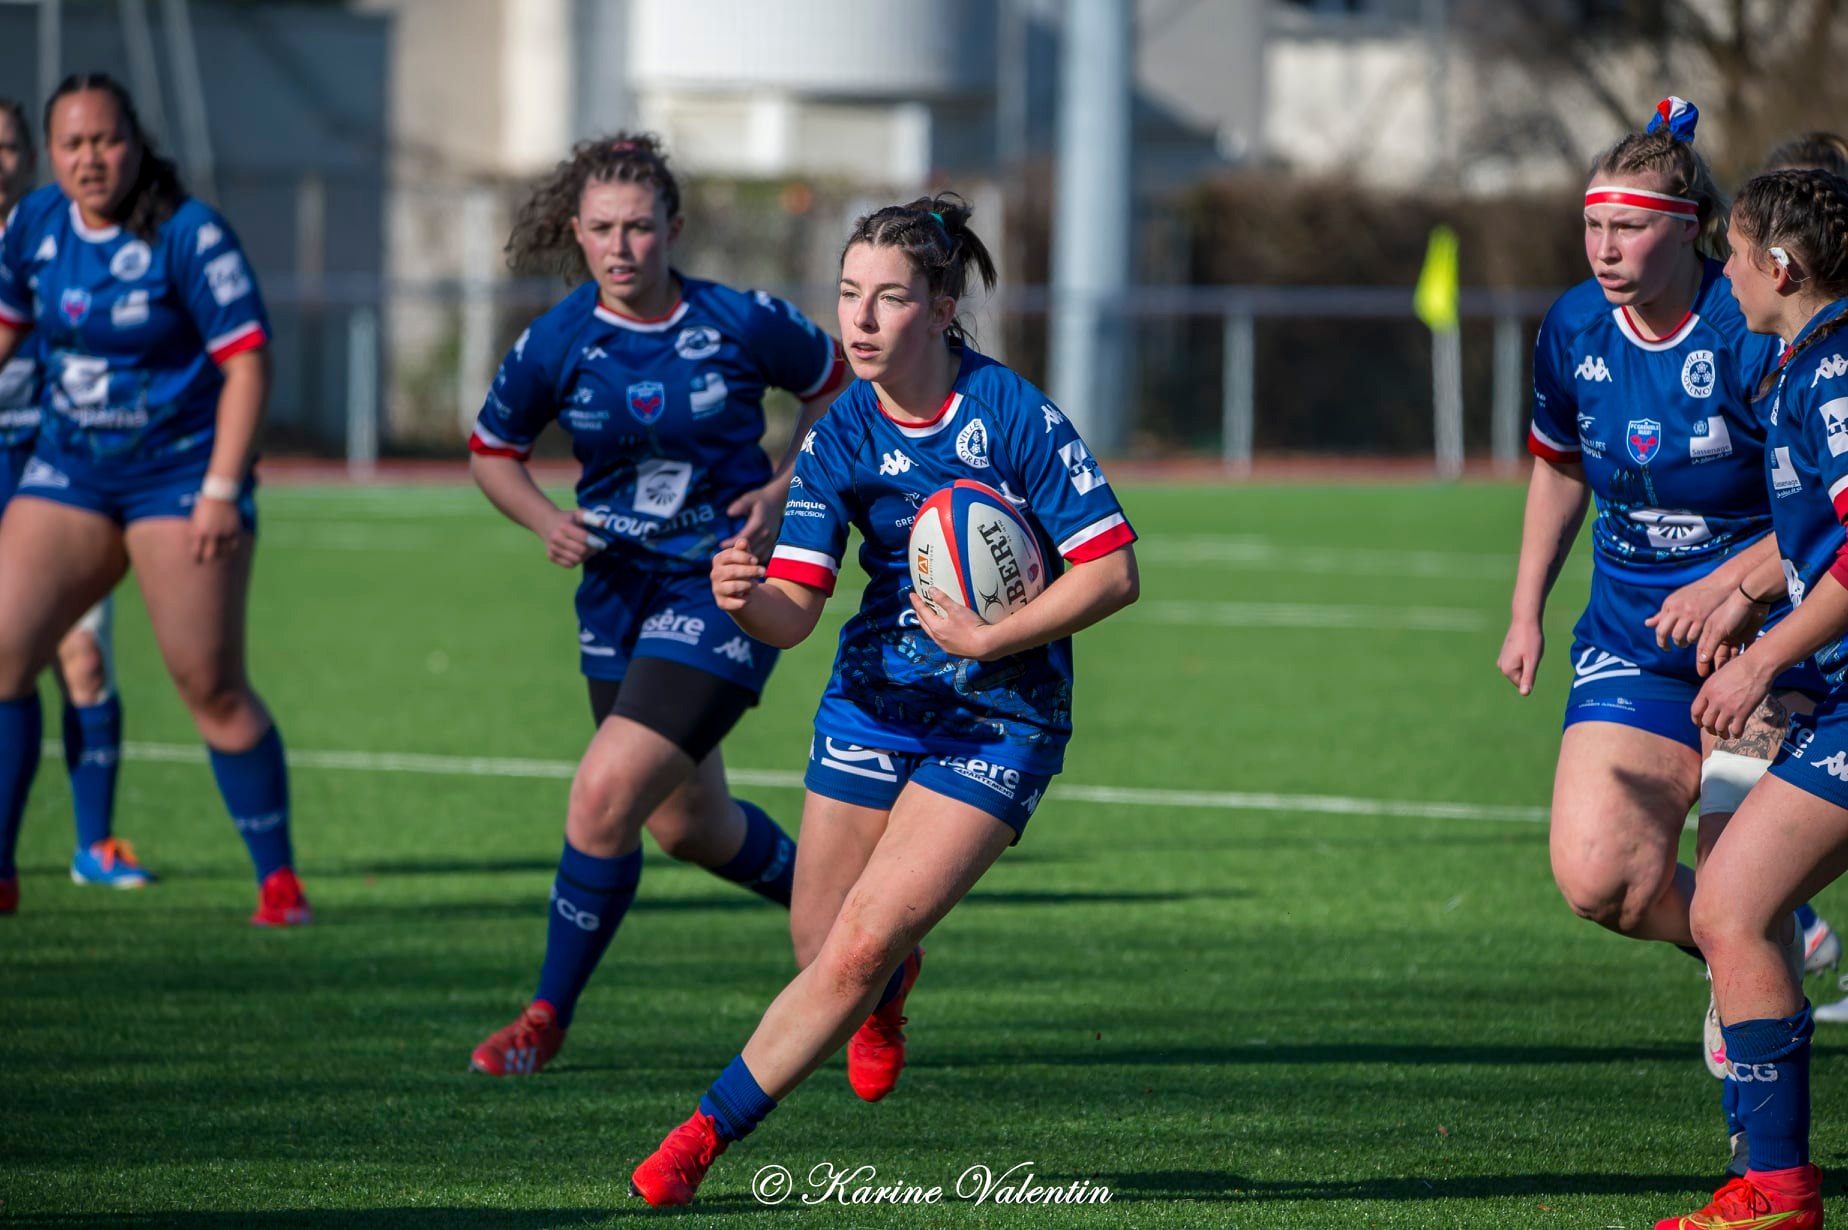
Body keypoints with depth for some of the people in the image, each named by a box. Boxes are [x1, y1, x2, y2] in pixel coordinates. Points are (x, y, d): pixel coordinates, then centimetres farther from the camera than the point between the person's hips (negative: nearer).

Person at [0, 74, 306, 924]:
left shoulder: (189, 234, -14)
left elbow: (247, 360, -14)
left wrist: (222, 491, -20)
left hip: (181, 472, -5)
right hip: (69, 471, 5)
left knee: (211, 689, -6)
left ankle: (279, 879, 7)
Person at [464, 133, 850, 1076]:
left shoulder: (742, 323, -12)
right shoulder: (555, 344, -7)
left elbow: (832, 383, 6)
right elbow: (492, 451, 8)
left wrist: (783, 488, -7)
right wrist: (546, 521, -10)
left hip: (725, 583, -5)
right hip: (619, 585, 5)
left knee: (606, 793, -17)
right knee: (687, 824, 15)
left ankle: (549, 1015, -1)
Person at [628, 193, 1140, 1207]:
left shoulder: (1014, 415, -17)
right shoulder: (839, 440, -5)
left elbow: (1112, 572, -16)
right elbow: (795, 612, -10)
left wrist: (985, 639, -20)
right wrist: (745, 598, -32)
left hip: (1001, 722, -4)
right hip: (876, 700, 4)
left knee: (859, 949, -15)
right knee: (822, 950, 9)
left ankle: (705, 1134, -5)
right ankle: (889, 990, 47)